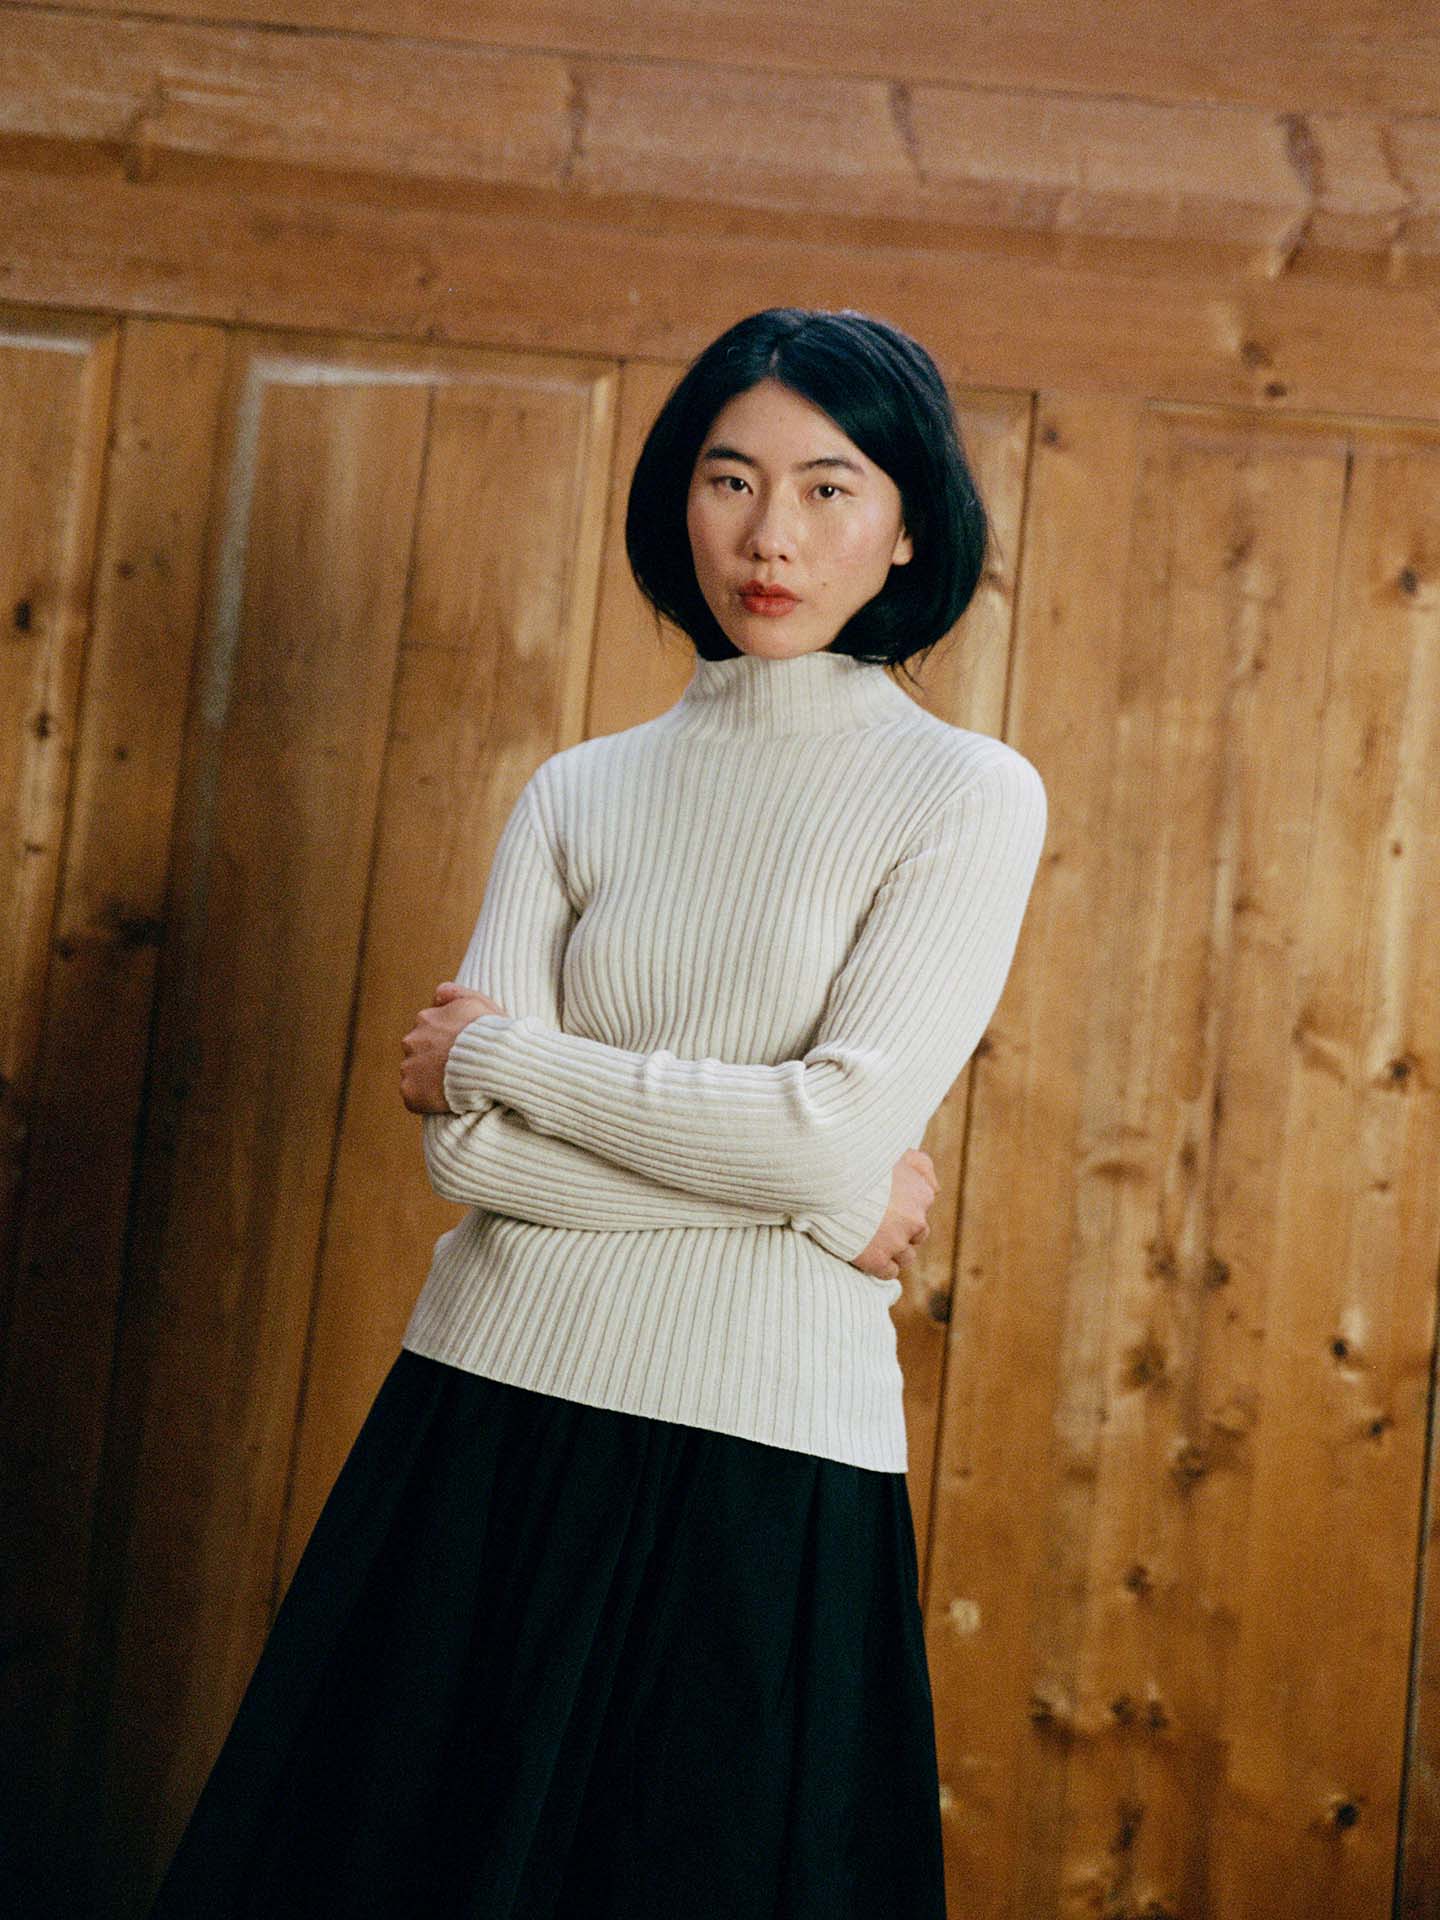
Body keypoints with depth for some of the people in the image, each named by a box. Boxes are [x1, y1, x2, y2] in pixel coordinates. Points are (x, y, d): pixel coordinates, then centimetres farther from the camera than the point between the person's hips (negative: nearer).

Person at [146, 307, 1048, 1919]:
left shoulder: (969, 795, -2)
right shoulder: (577, 796, 8)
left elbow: (840, 1124, -14)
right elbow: (466, 1150, -3)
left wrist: (505, 1055, -4)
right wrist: (813, 1192, -10)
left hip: (766, 1465, -3)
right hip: (489, 1420, 3)